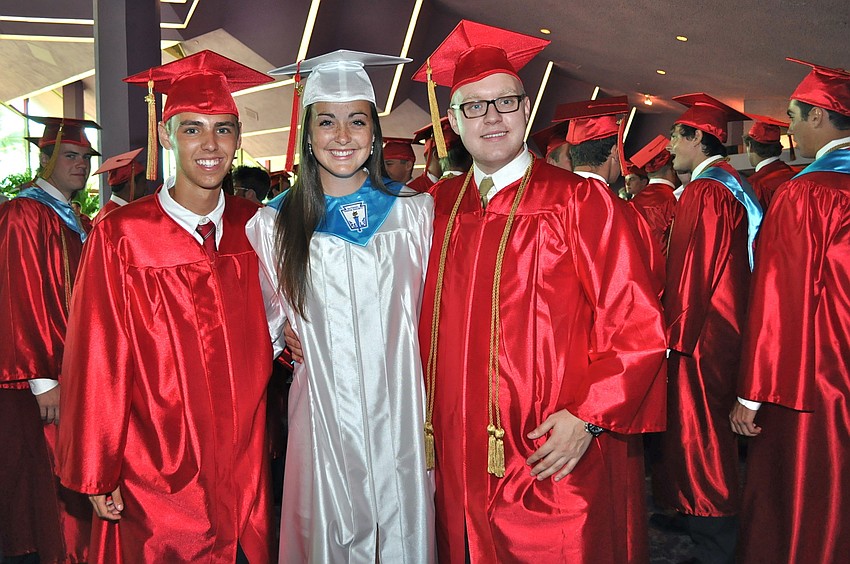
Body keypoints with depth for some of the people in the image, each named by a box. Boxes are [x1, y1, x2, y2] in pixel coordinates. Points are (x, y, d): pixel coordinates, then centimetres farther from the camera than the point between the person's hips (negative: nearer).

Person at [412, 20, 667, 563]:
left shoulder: (579, 201, -7)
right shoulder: (438, 206, 5)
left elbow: (637, 328, -8)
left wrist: (587, 417, -17)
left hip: (556, 463, -3)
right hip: (459, 462, 4)